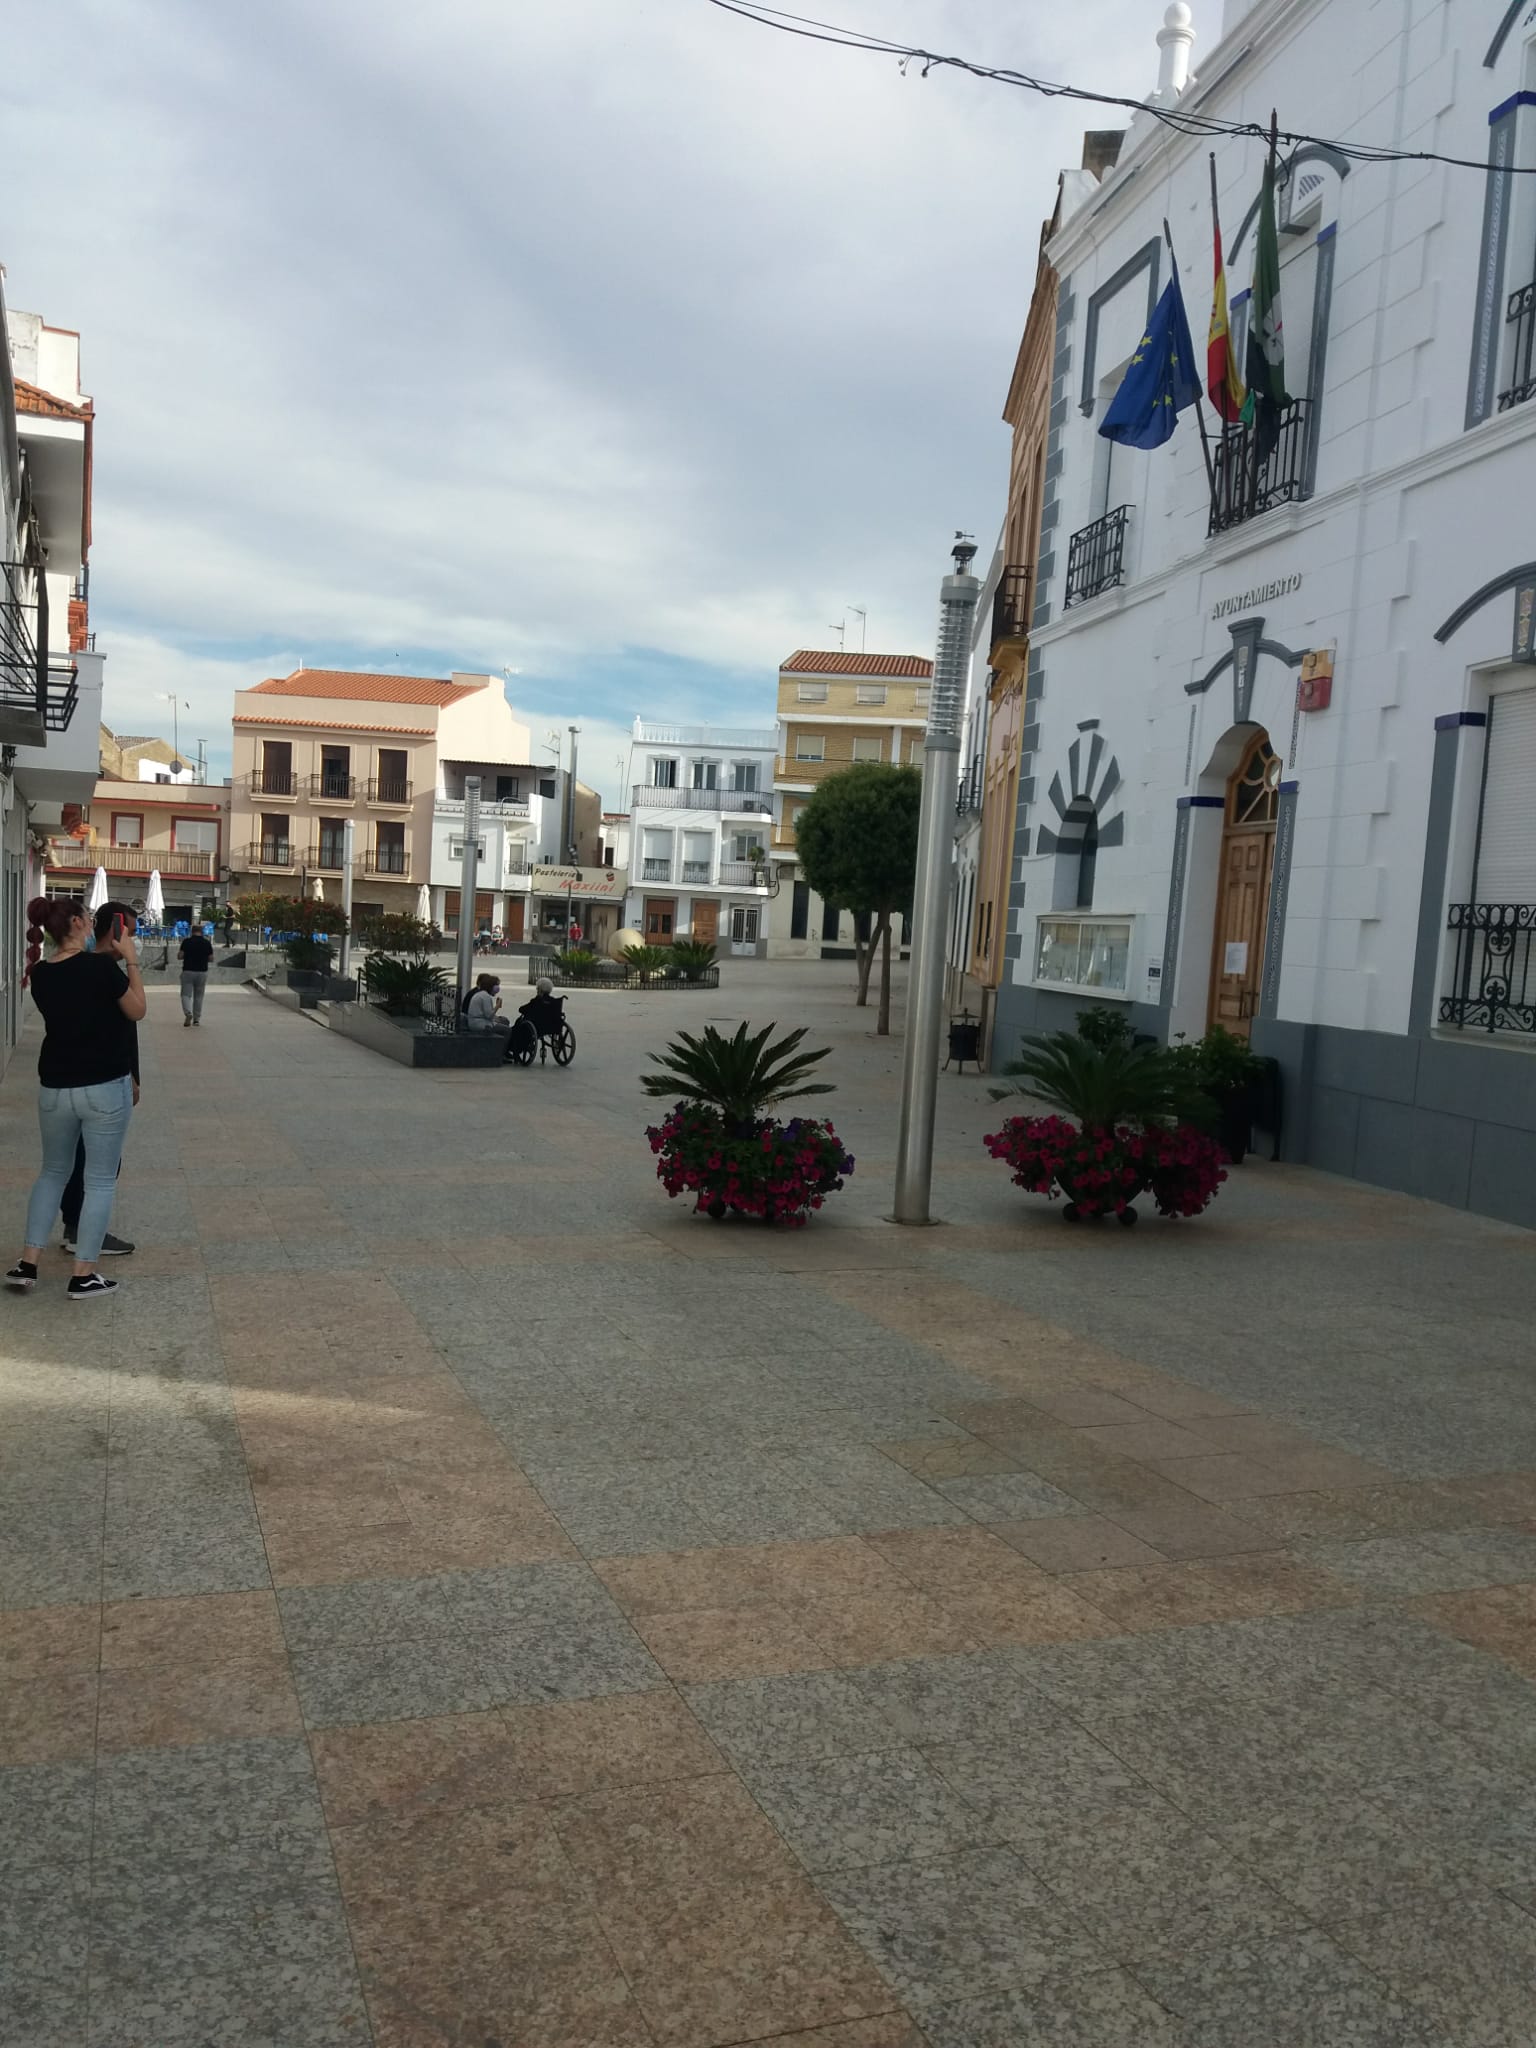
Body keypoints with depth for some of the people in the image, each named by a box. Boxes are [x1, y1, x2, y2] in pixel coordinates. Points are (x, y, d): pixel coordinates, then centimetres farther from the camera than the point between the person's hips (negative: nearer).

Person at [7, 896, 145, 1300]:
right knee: (100, 1180, 6)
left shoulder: (41, 975, 1)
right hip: (105, 1088, -5)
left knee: (53, 1172, 22)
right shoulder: (102, 967, -16)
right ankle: (83, 1276, 8)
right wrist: (130, 960, 0)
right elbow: (137, 1011, -4)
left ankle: (27, 1264, 18)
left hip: (55, 1089, 5)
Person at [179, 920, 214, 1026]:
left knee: (186, 994, 2)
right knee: (198, 996, 12)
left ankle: (188, 1013, -23)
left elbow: (180, 956, -7)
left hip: (188, 971, -2)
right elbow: (211, 958, 2)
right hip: (202, 972, 2)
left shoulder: (186, 941, -6)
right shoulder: (207, 943, -1)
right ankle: (197, 1018, 16)